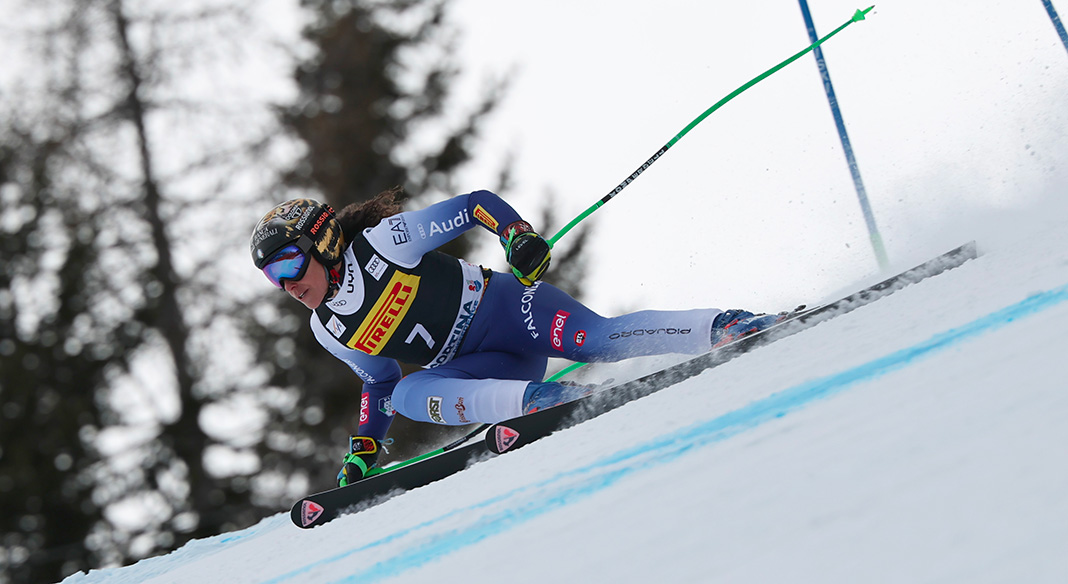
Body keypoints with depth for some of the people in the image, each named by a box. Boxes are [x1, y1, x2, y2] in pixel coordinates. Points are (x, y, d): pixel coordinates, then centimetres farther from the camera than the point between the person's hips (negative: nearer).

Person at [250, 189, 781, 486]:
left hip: (507, 306, -6)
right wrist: (363, 450, 17)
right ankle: (529, 400, -34)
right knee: (403, 396, -22)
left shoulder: (380, 242, -10)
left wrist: (518, 235, -27)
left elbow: (474, 205, -10)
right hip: (481, 368, 6)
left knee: (595, 340, -31)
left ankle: (723, 327, -25)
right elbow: (379, 379, 25)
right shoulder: (328, 331, 9)